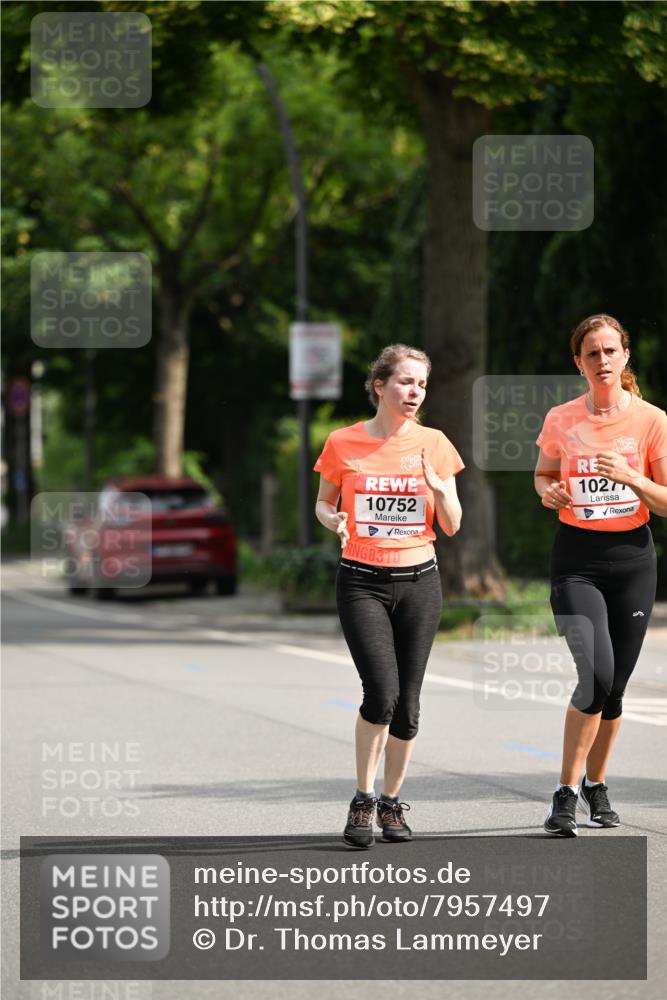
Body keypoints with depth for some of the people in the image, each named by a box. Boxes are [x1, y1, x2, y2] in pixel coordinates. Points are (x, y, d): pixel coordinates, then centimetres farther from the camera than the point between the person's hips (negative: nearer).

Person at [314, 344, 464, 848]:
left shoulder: (433, 443, 3)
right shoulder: (343, 443, -1)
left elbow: (452, 527, 5)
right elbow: (323, 503, 12)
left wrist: (438, 489, -14)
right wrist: (334, 519, -11)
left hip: (419, 582, 2)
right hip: (362, 582, -2)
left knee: (407, 701, 2)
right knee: (382, 691, -17)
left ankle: (392, 801, 19)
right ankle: (363, 800, -1)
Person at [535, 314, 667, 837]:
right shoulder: (561, 420, 1)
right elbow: (543, 474, 18)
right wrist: (550, 492, -5)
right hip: (576, 560, -1)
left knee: (613, 686, 7)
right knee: (596, 673, -20)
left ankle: (596, 783, 29)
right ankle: (567, 791, -11)